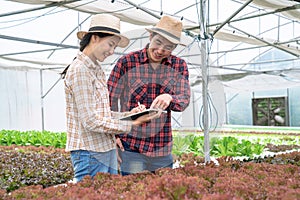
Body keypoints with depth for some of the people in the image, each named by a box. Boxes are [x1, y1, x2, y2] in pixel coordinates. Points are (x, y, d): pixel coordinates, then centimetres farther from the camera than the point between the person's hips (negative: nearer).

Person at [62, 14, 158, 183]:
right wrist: (131, 124, -14)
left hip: (106, 149, 9)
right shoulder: (79, 70, -14)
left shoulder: (97, 69, 15)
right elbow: (91, 121, -18)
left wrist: (128, 114, 1)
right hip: (90, 152, -9)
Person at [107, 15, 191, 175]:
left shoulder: (179, 66, 4)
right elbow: (110, 98, 0)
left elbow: (185, 99, -5)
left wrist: (169, 98, -29)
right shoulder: (127, 62, -6)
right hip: (131, 147, -3)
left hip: (163, 149, 3)